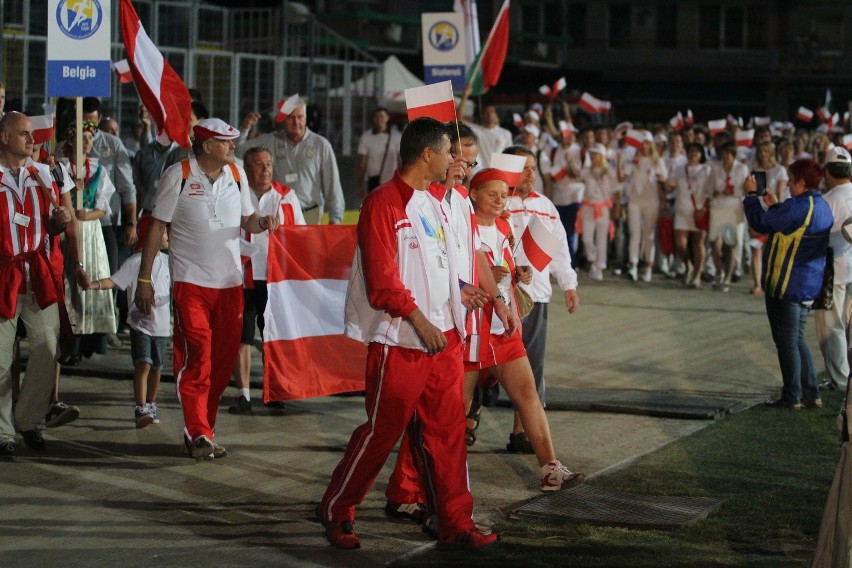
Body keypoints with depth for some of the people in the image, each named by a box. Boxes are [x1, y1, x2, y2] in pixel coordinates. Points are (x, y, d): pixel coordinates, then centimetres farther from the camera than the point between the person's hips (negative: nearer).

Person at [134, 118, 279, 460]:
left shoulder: (236, 174, 8)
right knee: (196, 358, -10)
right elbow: (157, 227, -3)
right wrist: (144, 280, -6)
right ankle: (199, 435, -5)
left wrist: (261, 223, -9)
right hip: (190, 282, -5)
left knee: (223, 361, 7)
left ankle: (200, 429, 19)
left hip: (230, 282, 5)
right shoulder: (179, 176, -5)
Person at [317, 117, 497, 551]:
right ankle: (336, 511, 18)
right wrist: (420, 320, -19)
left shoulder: (433, 202, 14)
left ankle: (455, 524, 12)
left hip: (441, 336, 8)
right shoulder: (383, 204, -13)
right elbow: (382, 279, -18)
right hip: (400, 340, -8)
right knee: (382, 430, 1)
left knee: (447, 429, 7)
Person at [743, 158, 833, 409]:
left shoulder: (798, 207, -20)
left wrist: (751, 194, -2)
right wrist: (775, 205, 22)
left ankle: (792, 397, 4)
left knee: (787, 341, 0)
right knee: (797, 340, 17)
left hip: (786, 285, -9)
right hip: (809, 286, 9)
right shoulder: (822, 207, 10)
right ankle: (811, 394, 17)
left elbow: (761, 223, -16)